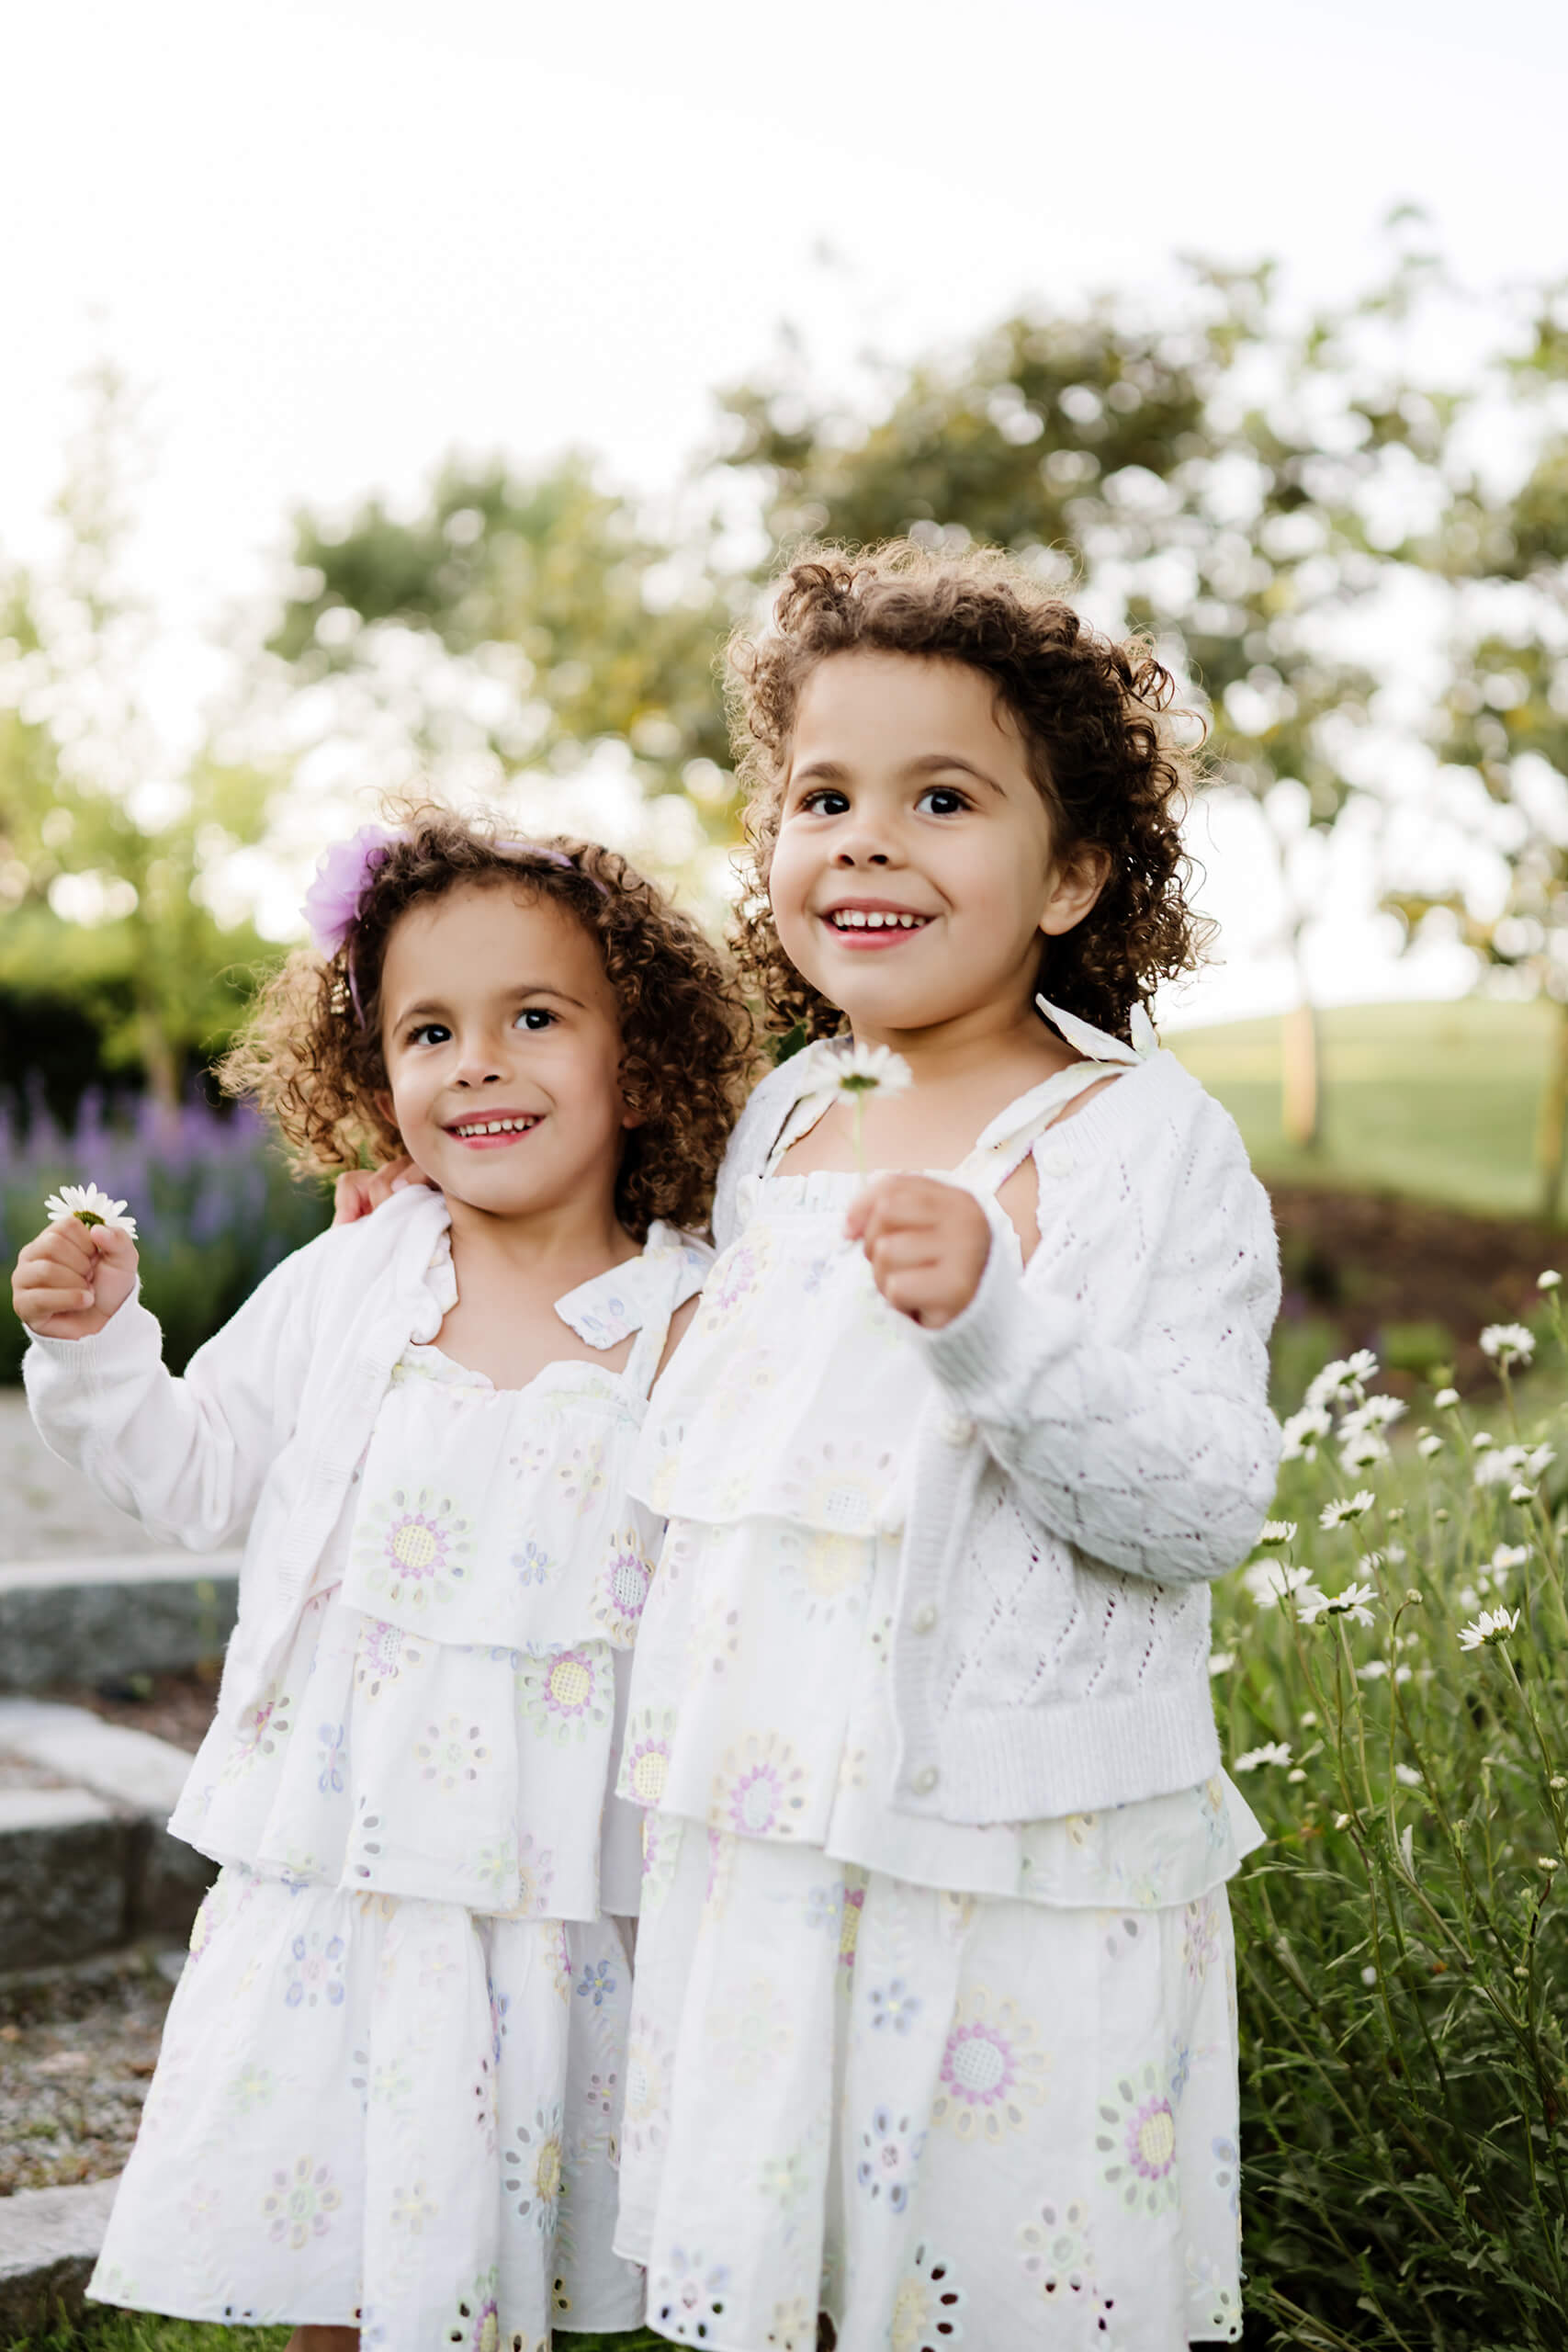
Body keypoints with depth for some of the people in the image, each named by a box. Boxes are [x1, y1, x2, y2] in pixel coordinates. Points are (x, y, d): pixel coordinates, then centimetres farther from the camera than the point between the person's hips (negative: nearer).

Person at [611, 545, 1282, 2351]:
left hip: (1017, 1860, -5)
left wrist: (991, 1317, -32)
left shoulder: (1143, 1137, -10)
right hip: (763, 1842, 6)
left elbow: (1205, 1508, -17)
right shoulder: (782, 1123, 8)